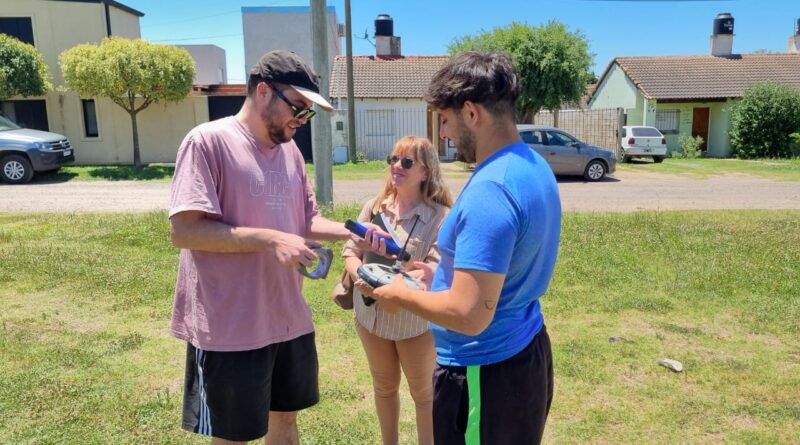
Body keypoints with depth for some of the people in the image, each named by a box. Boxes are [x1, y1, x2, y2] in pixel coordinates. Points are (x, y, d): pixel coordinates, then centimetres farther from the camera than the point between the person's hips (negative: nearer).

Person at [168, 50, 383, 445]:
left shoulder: (290, 151, 8)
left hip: (289, 320, 7)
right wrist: (270, 240, -24)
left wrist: (351, 231, -4)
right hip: (230, 329, -7)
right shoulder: (207, 141, -14)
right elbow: (183, 230, -20)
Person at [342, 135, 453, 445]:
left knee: (423, 392, 16)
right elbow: (350, 251, -1)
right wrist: (362, 277, -21)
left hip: (417, 320, -5)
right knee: (384, 387, 24)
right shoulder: (374, 206, -1)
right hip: (370, 315, 5)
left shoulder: (440, 217, -17)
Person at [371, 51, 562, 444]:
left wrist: (402, 295, -14)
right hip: (524, 352, 9)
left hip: (483, 371, -9)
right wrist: (445, 275, 13)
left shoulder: (489, 191, -29)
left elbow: (469, 315, -30)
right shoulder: (534, 166, 3)